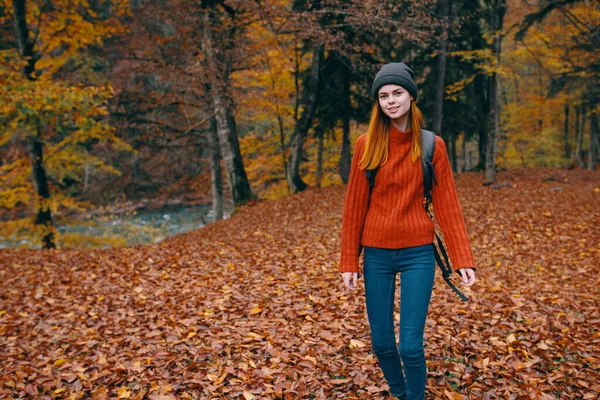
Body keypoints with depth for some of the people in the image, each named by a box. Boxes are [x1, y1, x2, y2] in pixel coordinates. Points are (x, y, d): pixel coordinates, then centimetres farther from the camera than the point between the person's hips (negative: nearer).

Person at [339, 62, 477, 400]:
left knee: (411, 345, -4)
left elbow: (448, 205, -2)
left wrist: (463, 259, -8)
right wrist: (349, 261, 1)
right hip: (376, 254, 1)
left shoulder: (432, 145, -2)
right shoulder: (367, 144, -2)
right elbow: (355, 205, 0)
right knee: (381, 343, 10)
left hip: (417, 254, -1)